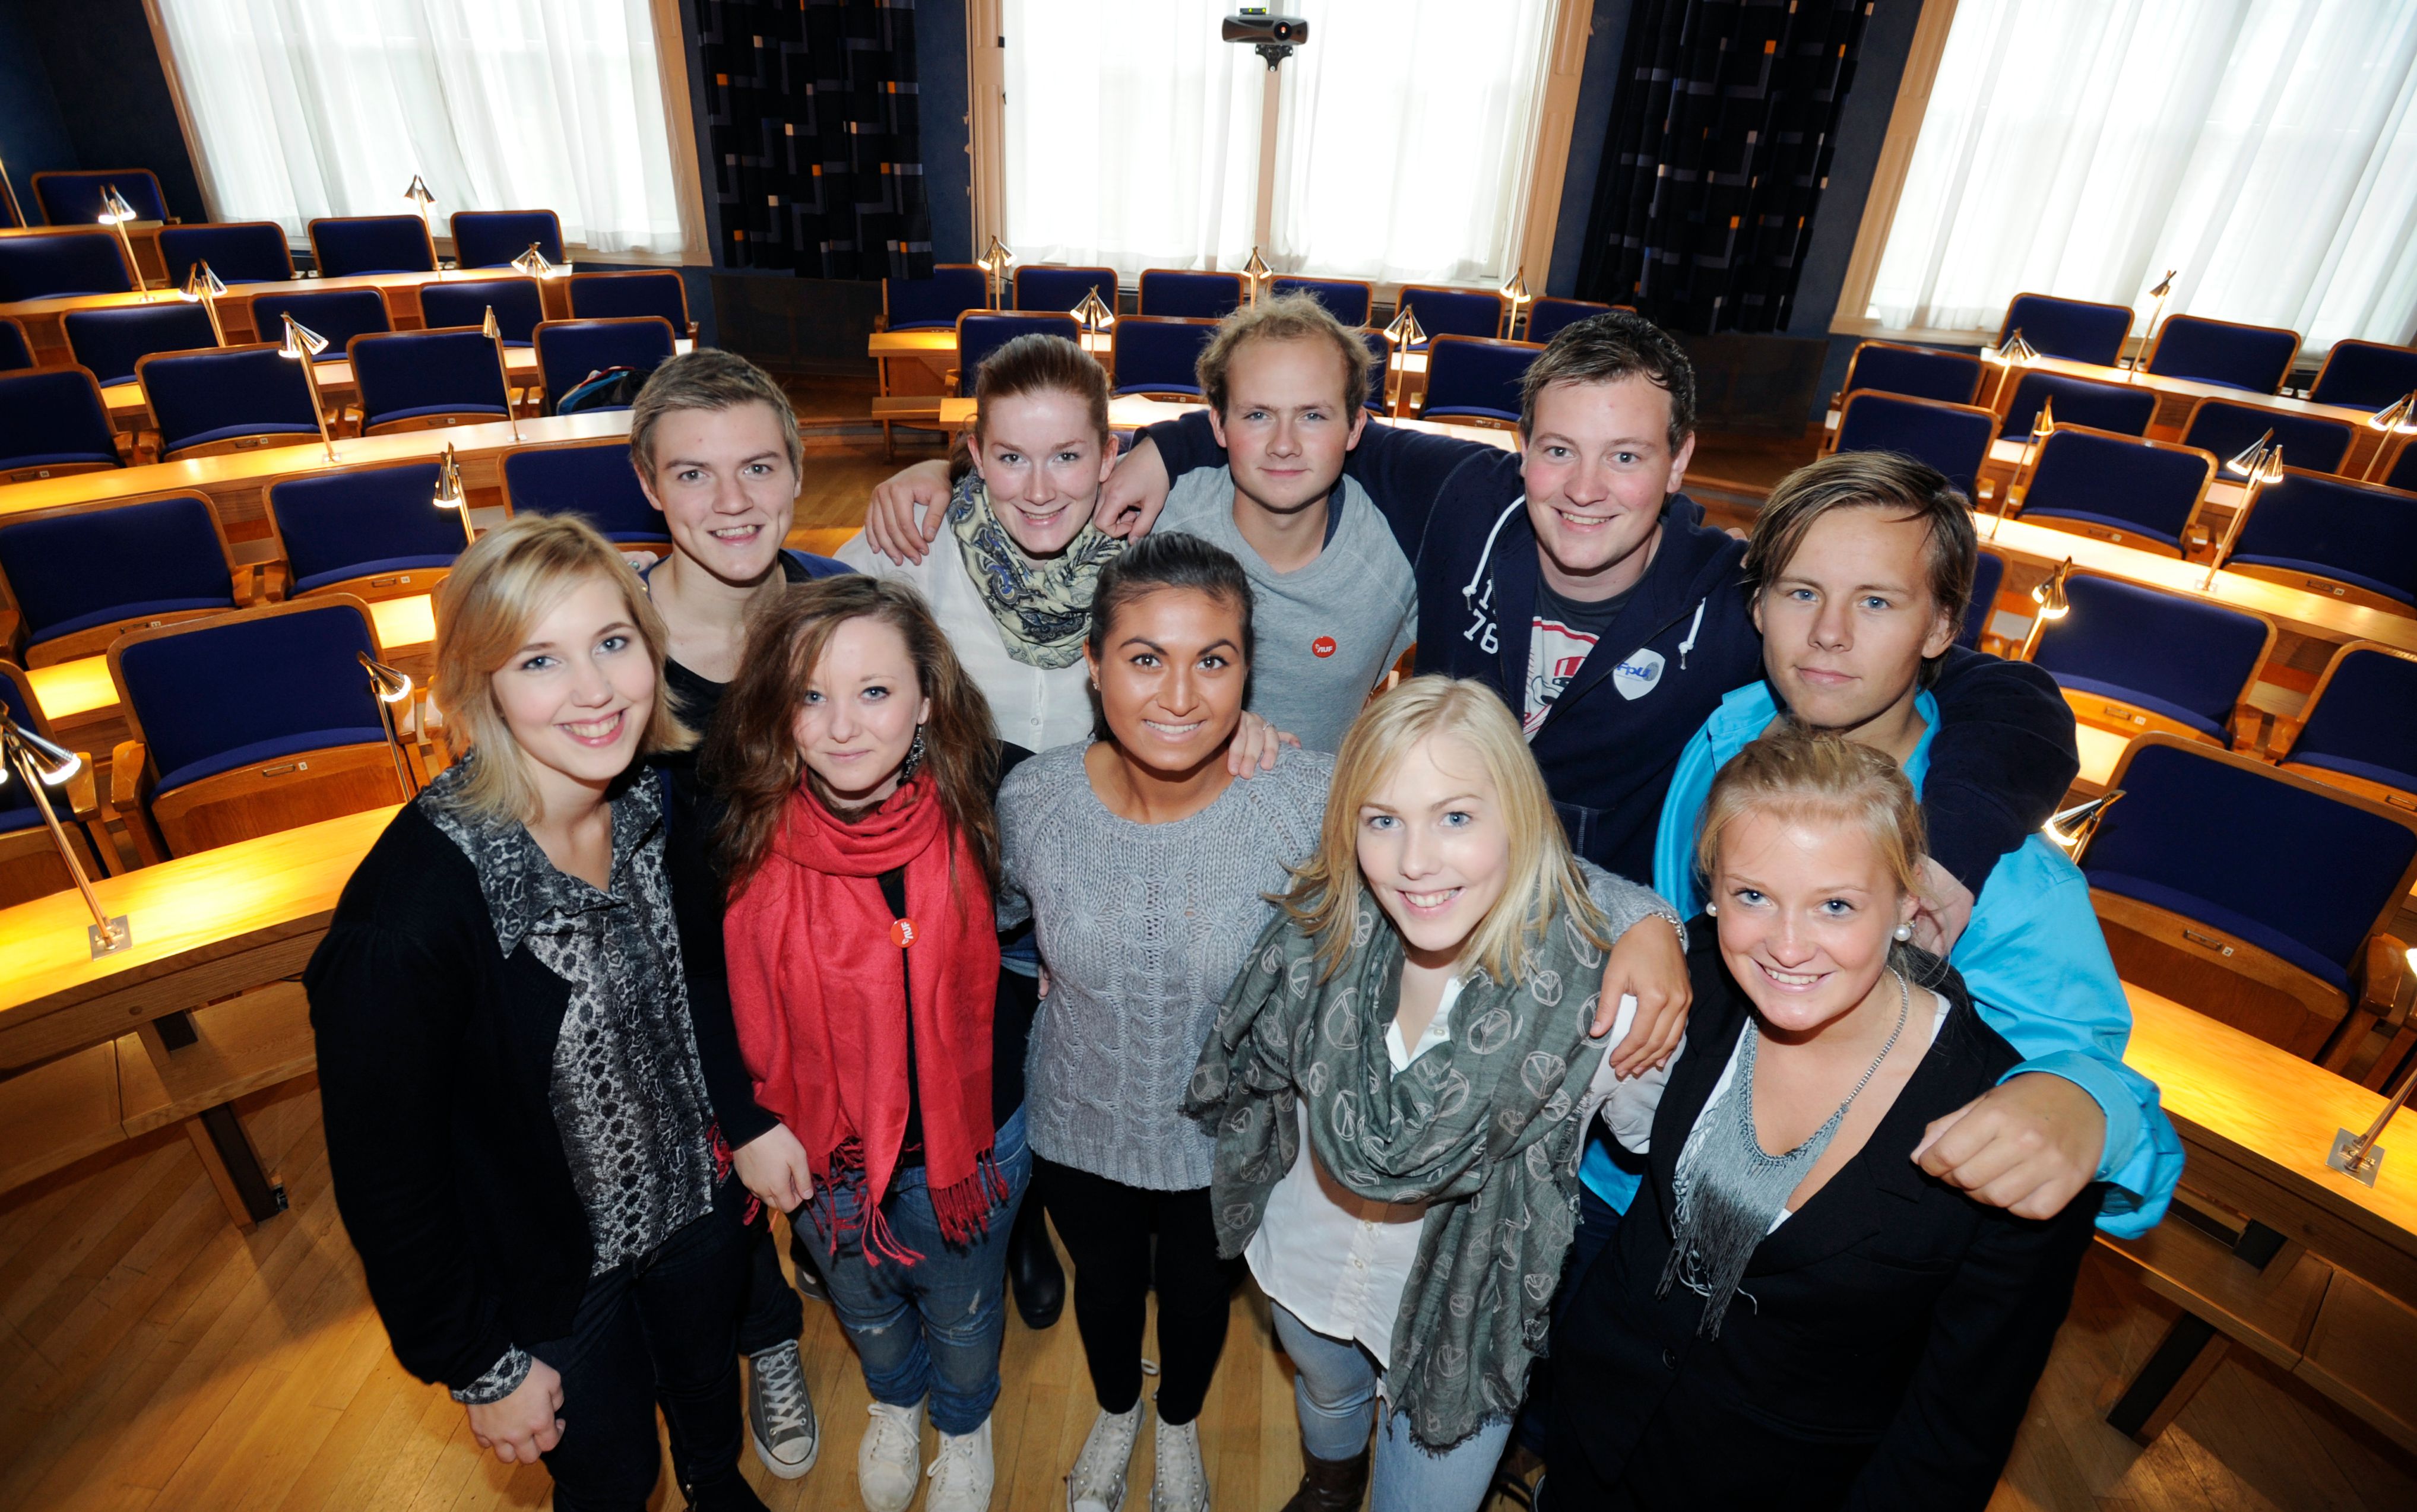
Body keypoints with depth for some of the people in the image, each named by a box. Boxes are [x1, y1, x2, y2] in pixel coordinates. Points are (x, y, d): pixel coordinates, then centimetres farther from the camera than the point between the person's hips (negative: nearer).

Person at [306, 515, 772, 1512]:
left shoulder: (650, 805, -17)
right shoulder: (412, 907, -35)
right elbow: (383, 1174, -22)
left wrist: (746, 1120, 2)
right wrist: (480, 1365, -12)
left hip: (695, 1199, 5)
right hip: (554, 1278, -5)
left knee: (709, 1391, 32)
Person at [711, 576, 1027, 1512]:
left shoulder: (972, 816, -24)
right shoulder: (747, 835, -22)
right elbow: (718, 1003, -7)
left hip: (968, 1141, -1)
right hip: (820, 1151, 1)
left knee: (963, 1317, 26)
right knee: (864, 1307, 31)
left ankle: (965, 1422, 61)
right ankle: (896, 1403, 66)